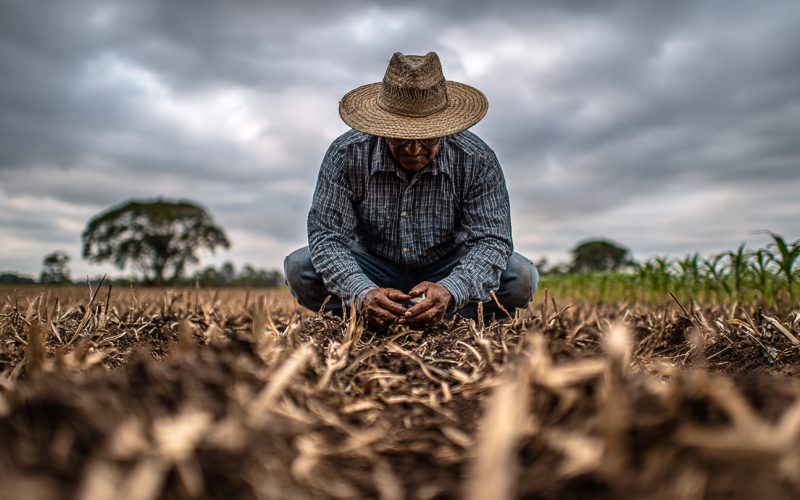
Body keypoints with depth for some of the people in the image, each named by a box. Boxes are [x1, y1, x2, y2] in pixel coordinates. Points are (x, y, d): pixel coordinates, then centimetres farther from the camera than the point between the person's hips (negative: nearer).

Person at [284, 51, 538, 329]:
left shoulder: (477, 160, -20)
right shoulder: (346, 155, -20)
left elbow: (491, 240, -23)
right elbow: (327, 236, -22)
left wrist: (450, 291, -44)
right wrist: (362, 293, -42)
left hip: (447, 269, 0)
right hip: (374, 268, 1)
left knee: (520, 276, -25)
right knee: (299, 267, -24)